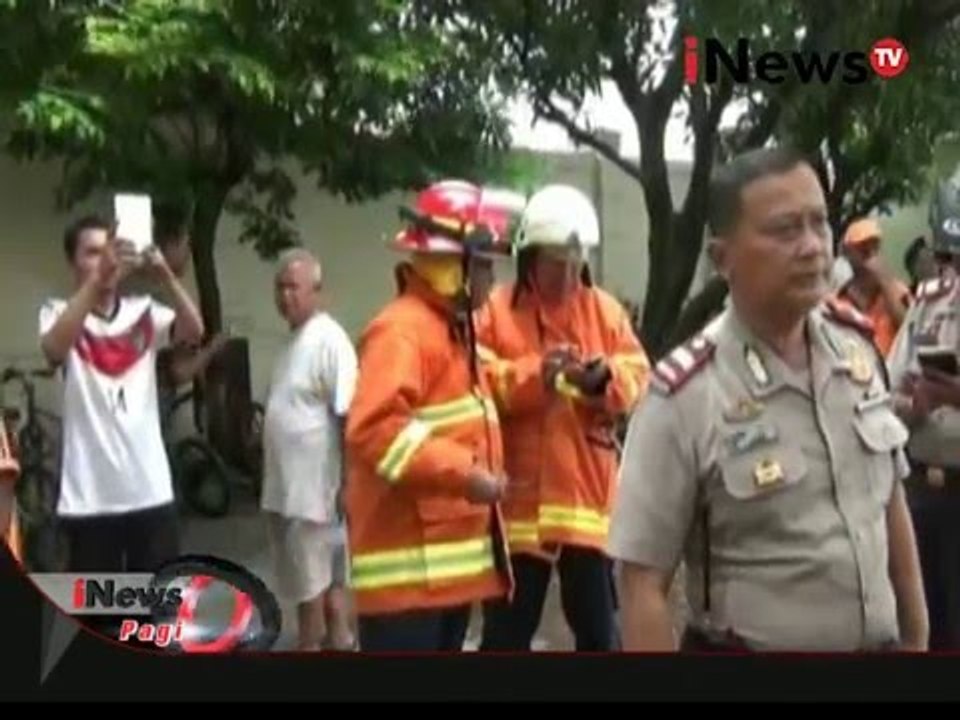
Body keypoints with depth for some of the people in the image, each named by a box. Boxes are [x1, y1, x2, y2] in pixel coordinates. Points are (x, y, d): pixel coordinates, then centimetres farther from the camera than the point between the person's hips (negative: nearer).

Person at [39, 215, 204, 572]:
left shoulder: (143, 311, 5)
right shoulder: (59, 313, -2)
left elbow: (194, 330, -14)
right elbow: (54, 347, -27)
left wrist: (165, 275, -31)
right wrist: (96, 279, -39)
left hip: (150, 489, 2)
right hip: (89, 495, -2)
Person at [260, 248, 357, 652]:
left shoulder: (329, 340, -16)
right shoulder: (294, 339, 13)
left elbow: (348, 415, -21)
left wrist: (348, 480, -22)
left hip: (315, 483, -9)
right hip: (287, 483, 9)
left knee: (310, 577, 2)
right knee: (327, 572, 17)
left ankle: (310, 646, 14)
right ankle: (338, 640, 27)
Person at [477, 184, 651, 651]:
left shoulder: (605, 309, 7)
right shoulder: (495, 310, -2)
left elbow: (638, 377, 2)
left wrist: (605, 379, -19)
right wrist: (535, 373, -24)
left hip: (587, 495, 2)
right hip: (517, 498, -2)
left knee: (597, 622, 13)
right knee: (508, 627, 9)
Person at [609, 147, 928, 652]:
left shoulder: (857, 347, -3)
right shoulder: (683, 398, -20)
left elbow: (891, 504, 8)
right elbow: (643, 583, -17)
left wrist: (915, 635, 12)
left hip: (880, 643, 5)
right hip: (747, 645, -5)